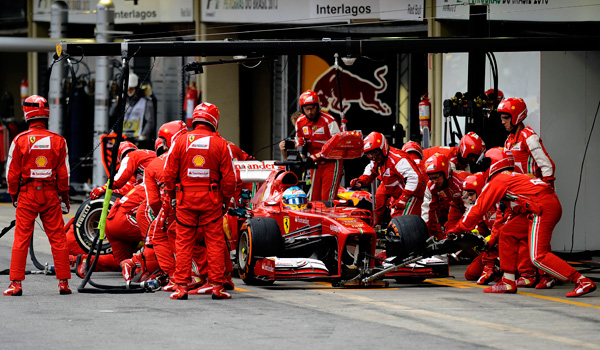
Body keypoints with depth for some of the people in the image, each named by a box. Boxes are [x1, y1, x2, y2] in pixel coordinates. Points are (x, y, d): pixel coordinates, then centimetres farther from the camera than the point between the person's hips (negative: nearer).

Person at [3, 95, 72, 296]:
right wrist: (64, 197, 12)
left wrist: (14, 196, 12)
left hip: (27, 195, -1)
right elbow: (63, 174, 2)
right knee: (58, 238, 7)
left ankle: (16, 283, 1)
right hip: (51, 196, 1)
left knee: (21, 239, 3)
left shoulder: (20, 140, -6)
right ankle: (63, 282, 7)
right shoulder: (58, 141, -1)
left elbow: (12, 173, -1)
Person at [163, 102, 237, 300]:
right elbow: (229, 178, -1)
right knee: (215, 242, 4)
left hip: (186, 198, 1)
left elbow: (169, 174, 1)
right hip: (211, 201, -1)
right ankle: (217, 286, 3)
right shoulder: (220, 144, -1)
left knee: (184, 243, 5)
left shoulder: (180, 142, 0)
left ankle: (181, 286, 3)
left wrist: (169, 197, 12)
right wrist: (226, 200, 11)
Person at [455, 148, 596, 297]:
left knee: (538, 257, -14)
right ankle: (508, 283, 18)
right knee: (507, 235, 16)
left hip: (542, 208, -10)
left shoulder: (497, 181, 2)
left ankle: (583, 282, -20)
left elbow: (478, 209, 6)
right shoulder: (514, 177, 28)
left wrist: (460, 228, 18)